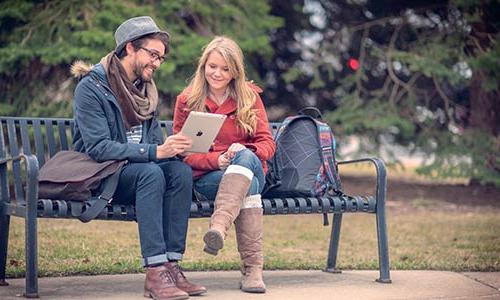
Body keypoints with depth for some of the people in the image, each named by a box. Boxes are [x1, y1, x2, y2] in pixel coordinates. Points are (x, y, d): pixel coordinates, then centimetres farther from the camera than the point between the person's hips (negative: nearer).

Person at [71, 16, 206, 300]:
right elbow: (97, 147, -21)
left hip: (137, 168, 6)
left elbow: (154, 139, 15)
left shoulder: (146, 89, 12)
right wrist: (154, 151, -29)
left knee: (181, 170, -23)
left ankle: (171, 264, -26)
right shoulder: (91, 87, -11)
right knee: (151, 173, -34)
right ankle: (155, 272, -38)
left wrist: (172, 147, -10)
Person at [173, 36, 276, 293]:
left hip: (250, 165, 1)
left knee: (244, 157, -38)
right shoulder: (186, 101, 6)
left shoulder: (250, 96, 10)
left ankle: (219, 227, -58)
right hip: (206, 176, -1)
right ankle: (253, 268, -46)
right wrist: (217, 160, -18)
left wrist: (243, 152, -20)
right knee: (248, 187, -36)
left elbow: (267, 142, 3)